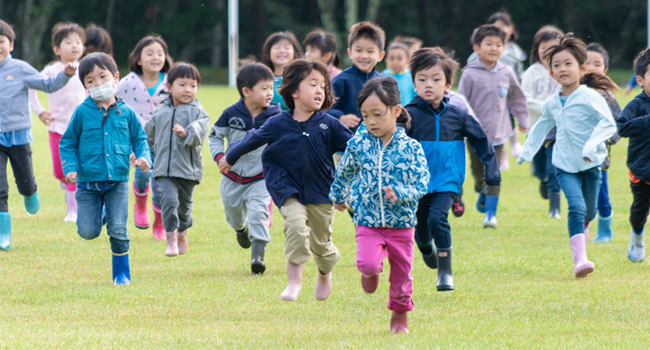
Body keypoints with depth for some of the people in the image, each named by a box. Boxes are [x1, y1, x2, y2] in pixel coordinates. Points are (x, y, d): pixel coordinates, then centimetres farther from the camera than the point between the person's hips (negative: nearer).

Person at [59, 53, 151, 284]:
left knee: (118, 230, -4)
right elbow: (68, 143, 5)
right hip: (88, 181, 0)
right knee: (88, 232, -4)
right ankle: (96, 213, 32)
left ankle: (121, 273, 12)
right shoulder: (82, 113, -1)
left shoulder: (125, 113, 3)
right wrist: (70, 167, -9)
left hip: (118, 181, 0)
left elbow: (139, 139, 13)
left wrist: (143, 157, -7)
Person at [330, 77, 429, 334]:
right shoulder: (358, 145, -4)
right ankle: (370, 272, 14)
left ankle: (400, 316, 33)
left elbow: (422, 183, -11)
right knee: (368, 263, -22)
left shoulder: (410, 147, -9)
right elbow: (344, 172, 15)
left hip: (401, 224, 0)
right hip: (368, 223, 0)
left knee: (401, 273, 11)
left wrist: (400, 193, -29)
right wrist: (338, 196, 30)